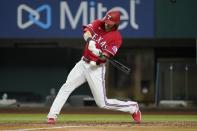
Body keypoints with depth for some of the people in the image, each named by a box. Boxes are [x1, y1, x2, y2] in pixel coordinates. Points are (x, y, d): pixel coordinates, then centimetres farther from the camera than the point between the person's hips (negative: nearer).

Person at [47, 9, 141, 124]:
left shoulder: (116, 37, -11)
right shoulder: (98, 23, 3)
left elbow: (106, 56, -19)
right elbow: (87, 30, -17)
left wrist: (99, 54, -42)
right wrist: (90, 41, -38)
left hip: (96, 68, -5)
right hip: (83, 63, 5)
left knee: (103, 103, -4)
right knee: (66, 87, -11)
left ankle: (133, 108, 16)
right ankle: (52, 116, -9)